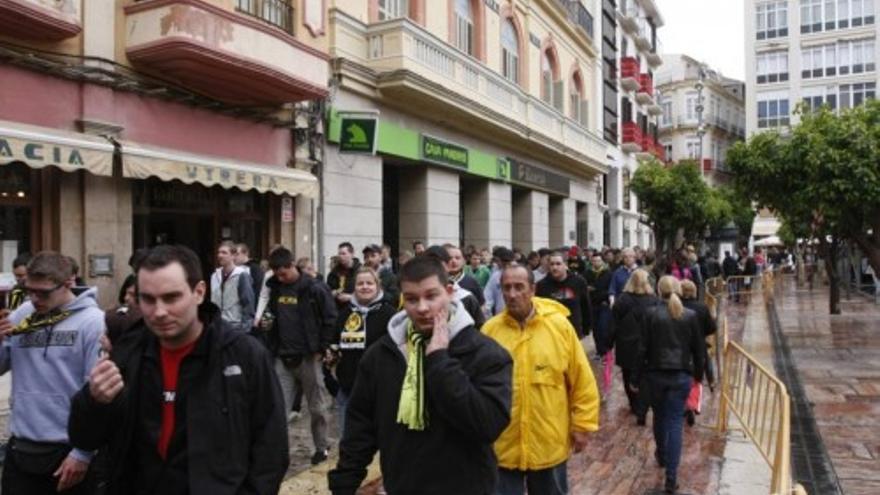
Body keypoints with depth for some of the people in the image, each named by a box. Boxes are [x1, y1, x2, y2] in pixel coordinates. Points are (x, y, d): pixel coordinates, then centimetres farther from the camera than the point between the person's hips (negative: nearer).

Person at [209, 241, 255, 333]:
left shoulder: (242, 275, -9)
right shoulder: (215, 276, 7)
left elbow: (248, 303, -11)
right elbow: (212, 302, 12)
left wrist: (245, 327, -15)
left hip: (237, 327, -5)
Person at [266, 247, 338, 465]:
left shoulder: (315, 288, -10)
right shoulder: (274, 287, 4)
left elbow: (331, 320, -8)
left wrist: (321, 349, -9)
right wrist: (272, 346, 8)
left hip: (308, 357, -3)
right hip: (282, 357, 4)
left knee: (317, 406, 11)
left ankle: (322, 447, 28)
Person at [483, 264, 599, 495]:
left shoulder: (559, 325, -7)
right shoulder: (490, 329, -6)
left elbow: (582, 380, -1)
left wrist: (582, 425, -1)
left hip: (550, 444, 0)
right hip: (502, 446, 0)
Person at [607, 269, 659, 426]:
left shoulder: (622, 299, -8)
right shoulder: (654, 300, -9)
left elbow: (613, 325, -6)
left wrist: (609, 344, 2)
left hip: (626, 346, 1)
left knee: (629, 378, 19)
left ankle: (635, 406, 35)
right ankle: (641, 412, -2)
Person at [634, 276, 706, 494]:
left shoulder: (652, 314, -7)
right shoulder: (690, 316, -2)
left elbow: (643, 348, -7)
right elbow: (698, 348, 5)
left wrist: (637, 377, 1)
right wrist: (698, 374, 19)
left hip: (656, 374, 0)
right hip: (681, 375, 0)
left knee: (659, 416, 21)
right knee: (675, 421, 1)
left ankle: (661, 455, 43)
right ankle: (671, 476, -5)